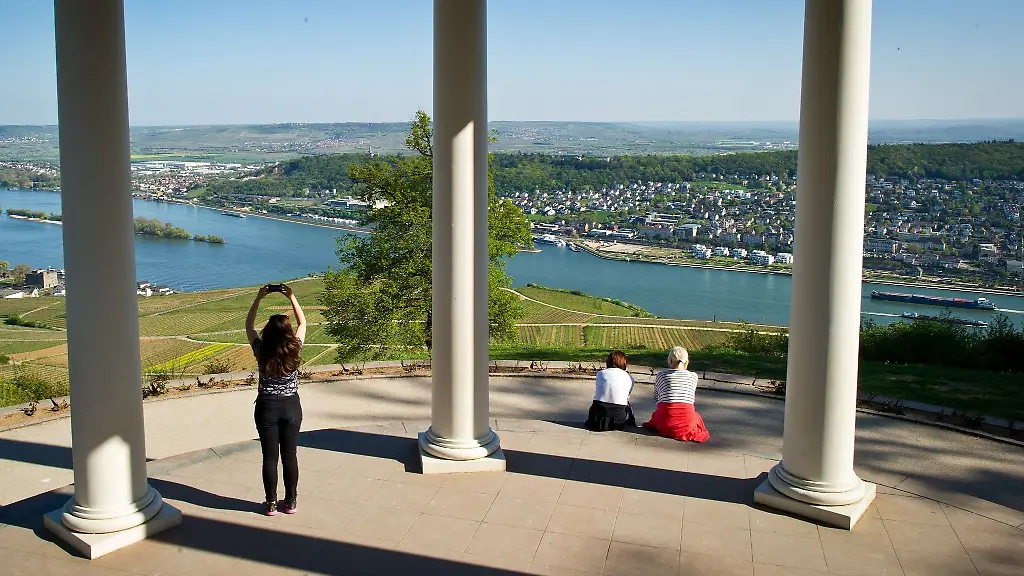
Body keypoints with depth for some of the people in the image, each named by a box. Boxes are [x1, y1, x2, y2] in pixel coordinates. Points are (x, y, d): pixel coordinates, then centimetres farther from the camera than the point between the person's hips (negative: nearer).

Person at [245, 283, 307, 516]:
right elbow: (303, 323, 5)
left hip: (267, 408, -1)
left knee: (270, 457, 7)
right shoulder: (294, 350, -11)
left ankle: (271, 503, 15)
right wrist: (292, 298, 3)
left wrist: (258, 298, 1)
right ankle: (291, 502, 18)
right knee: (290, 456, 9)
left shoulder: (261, 351, -13)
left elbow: (248, 325, 3)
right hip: (291, 407, 1)